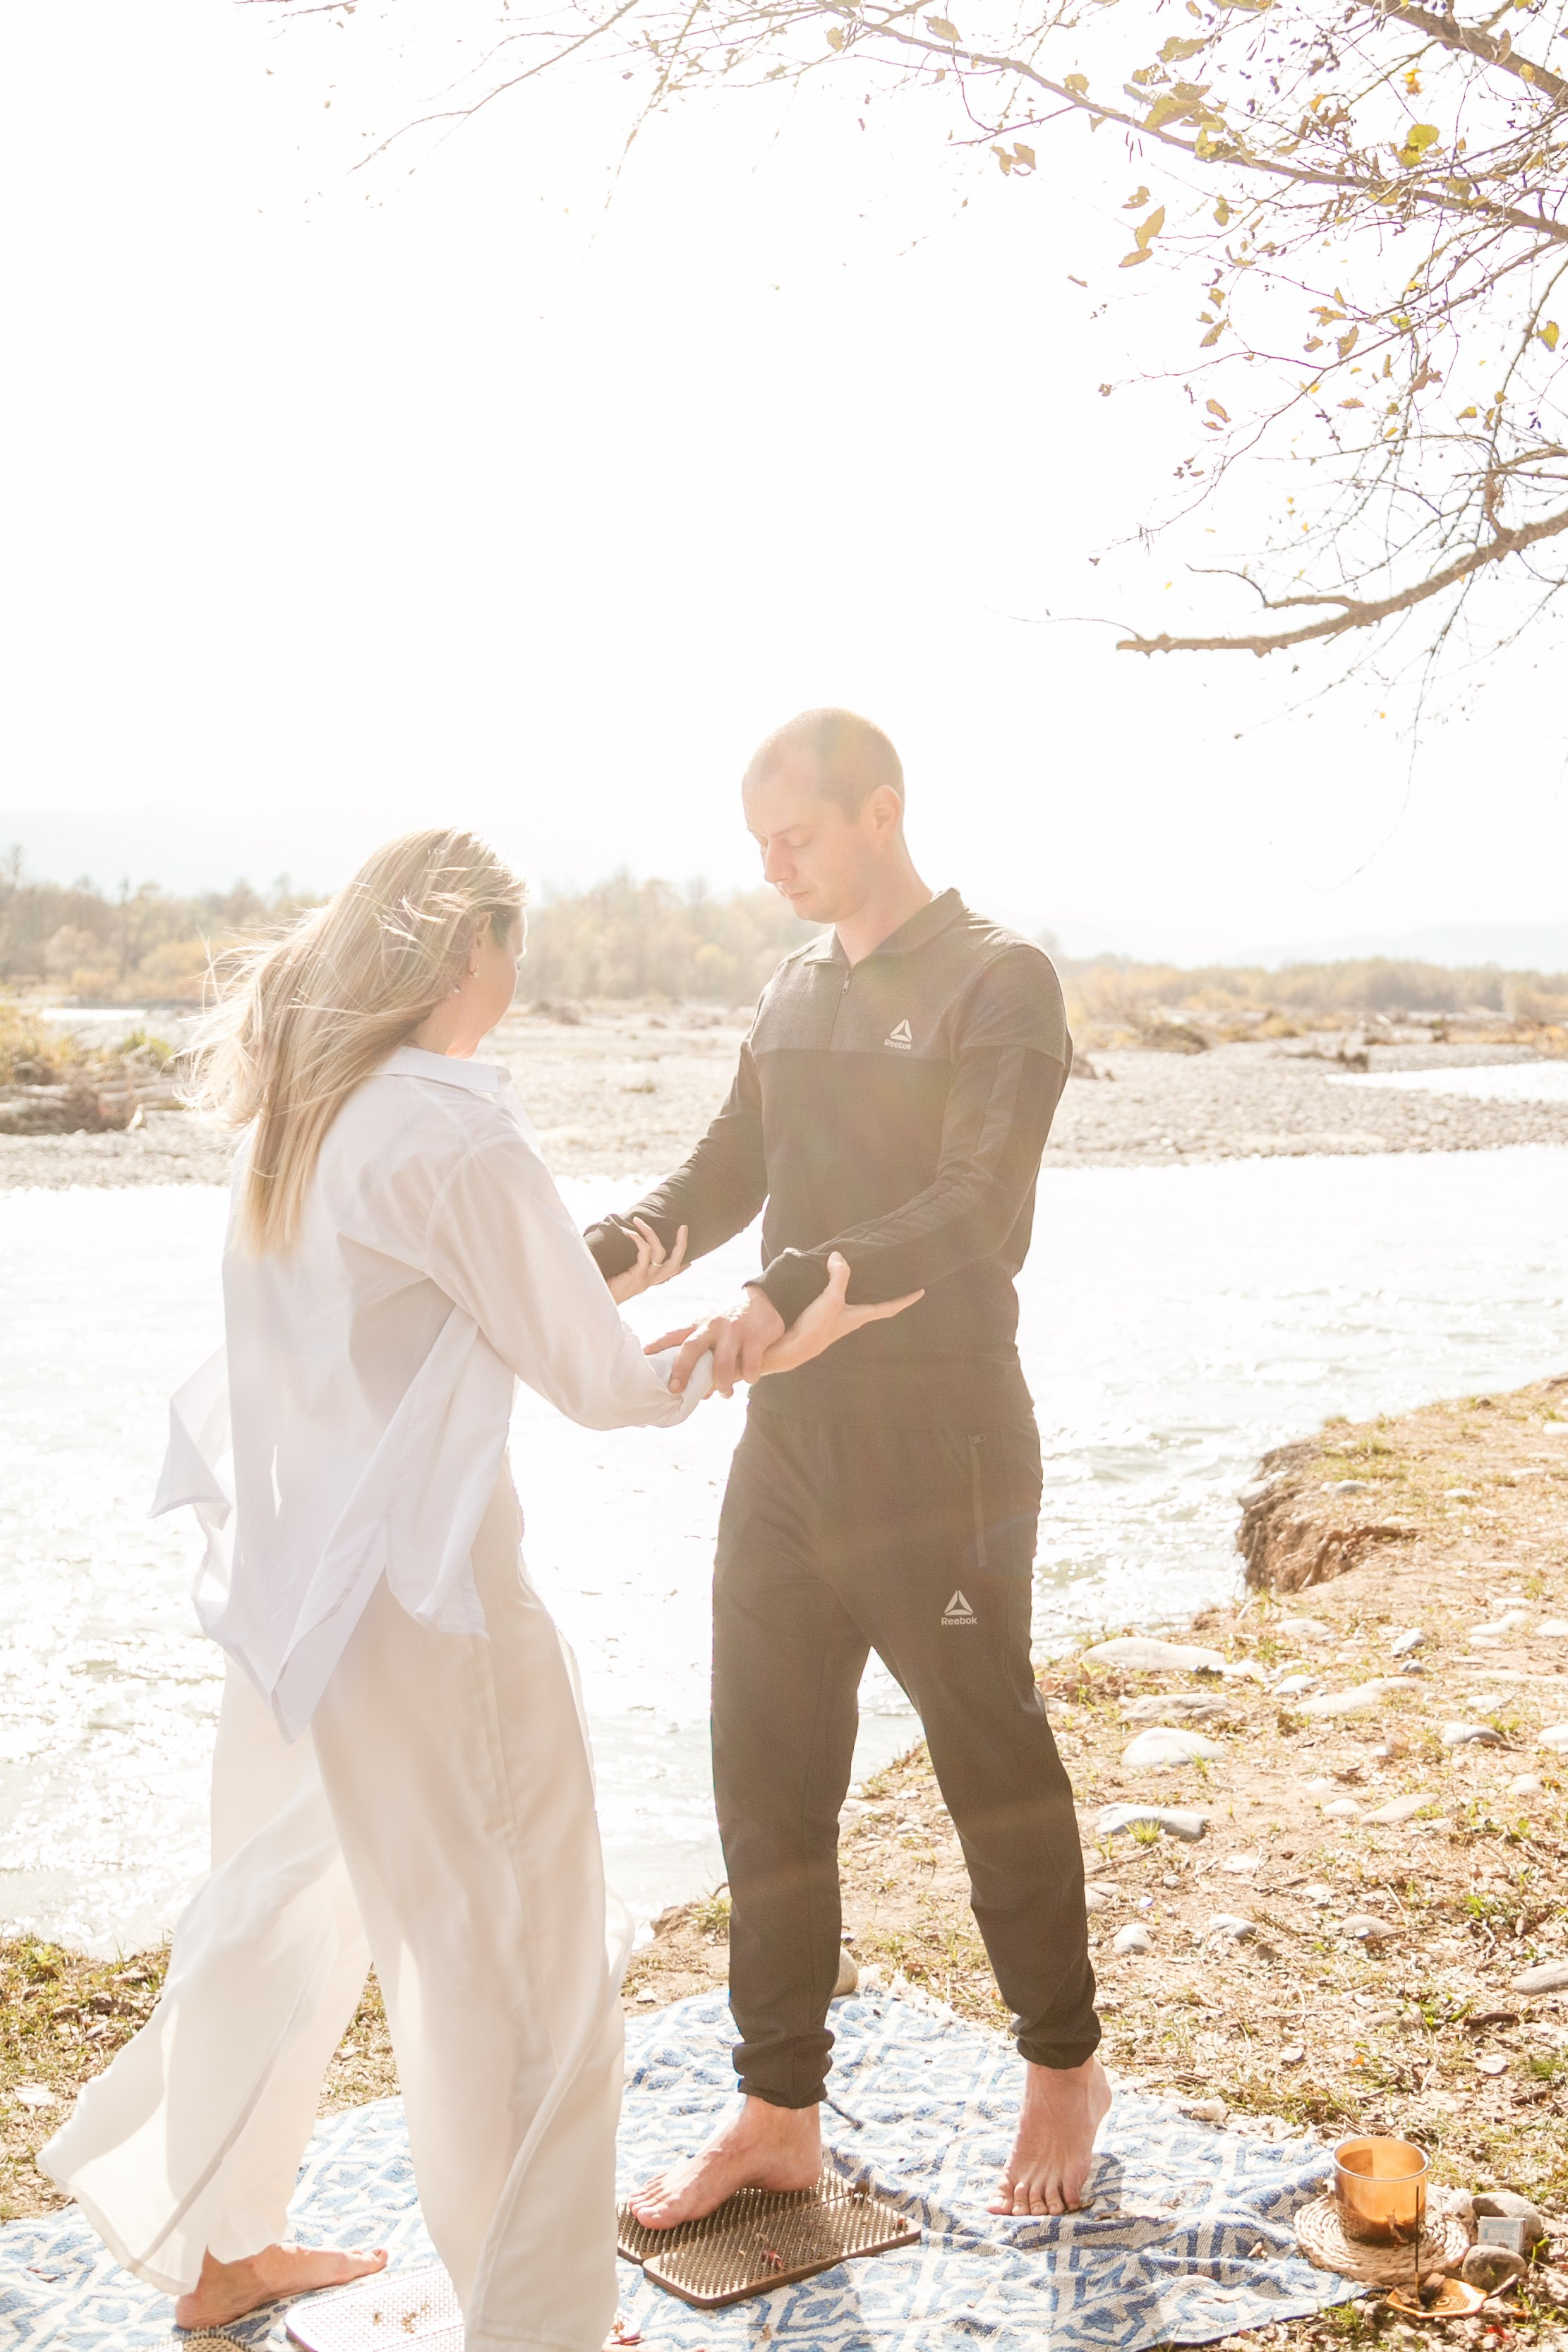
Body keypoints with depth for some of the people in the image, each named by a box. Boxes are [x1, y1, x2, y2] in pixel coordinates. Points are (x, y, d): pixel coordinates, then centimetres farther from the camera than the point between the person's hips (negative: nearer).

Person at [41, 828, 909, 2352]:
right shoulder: (456, 1136, -20)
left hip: (289, 1584, 9)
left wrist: (595, 1288, 19)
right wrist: (760, 1352, 2)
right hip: (423, 1600, -9)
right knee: (518, 1970, 7)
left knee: (284, 1911, 24)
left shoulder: (291, 1118, 5)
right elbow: (599, 1384, -13)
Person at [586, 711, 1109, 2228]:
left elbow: (974, 1209, -21)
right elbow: (726, 1172, 15)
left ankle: (1064, 2071, 29)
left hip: (940, 1438, -6)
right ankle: (779, 2113, 21)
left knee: (992, 1764, 8)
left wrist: (791, 1293, -35)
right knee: (766, 1775, 8)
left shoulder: (998, 981, -8)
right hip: (788, 1436, 7)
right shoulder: (792, 992, 14)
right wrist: (597, 1256, -4)